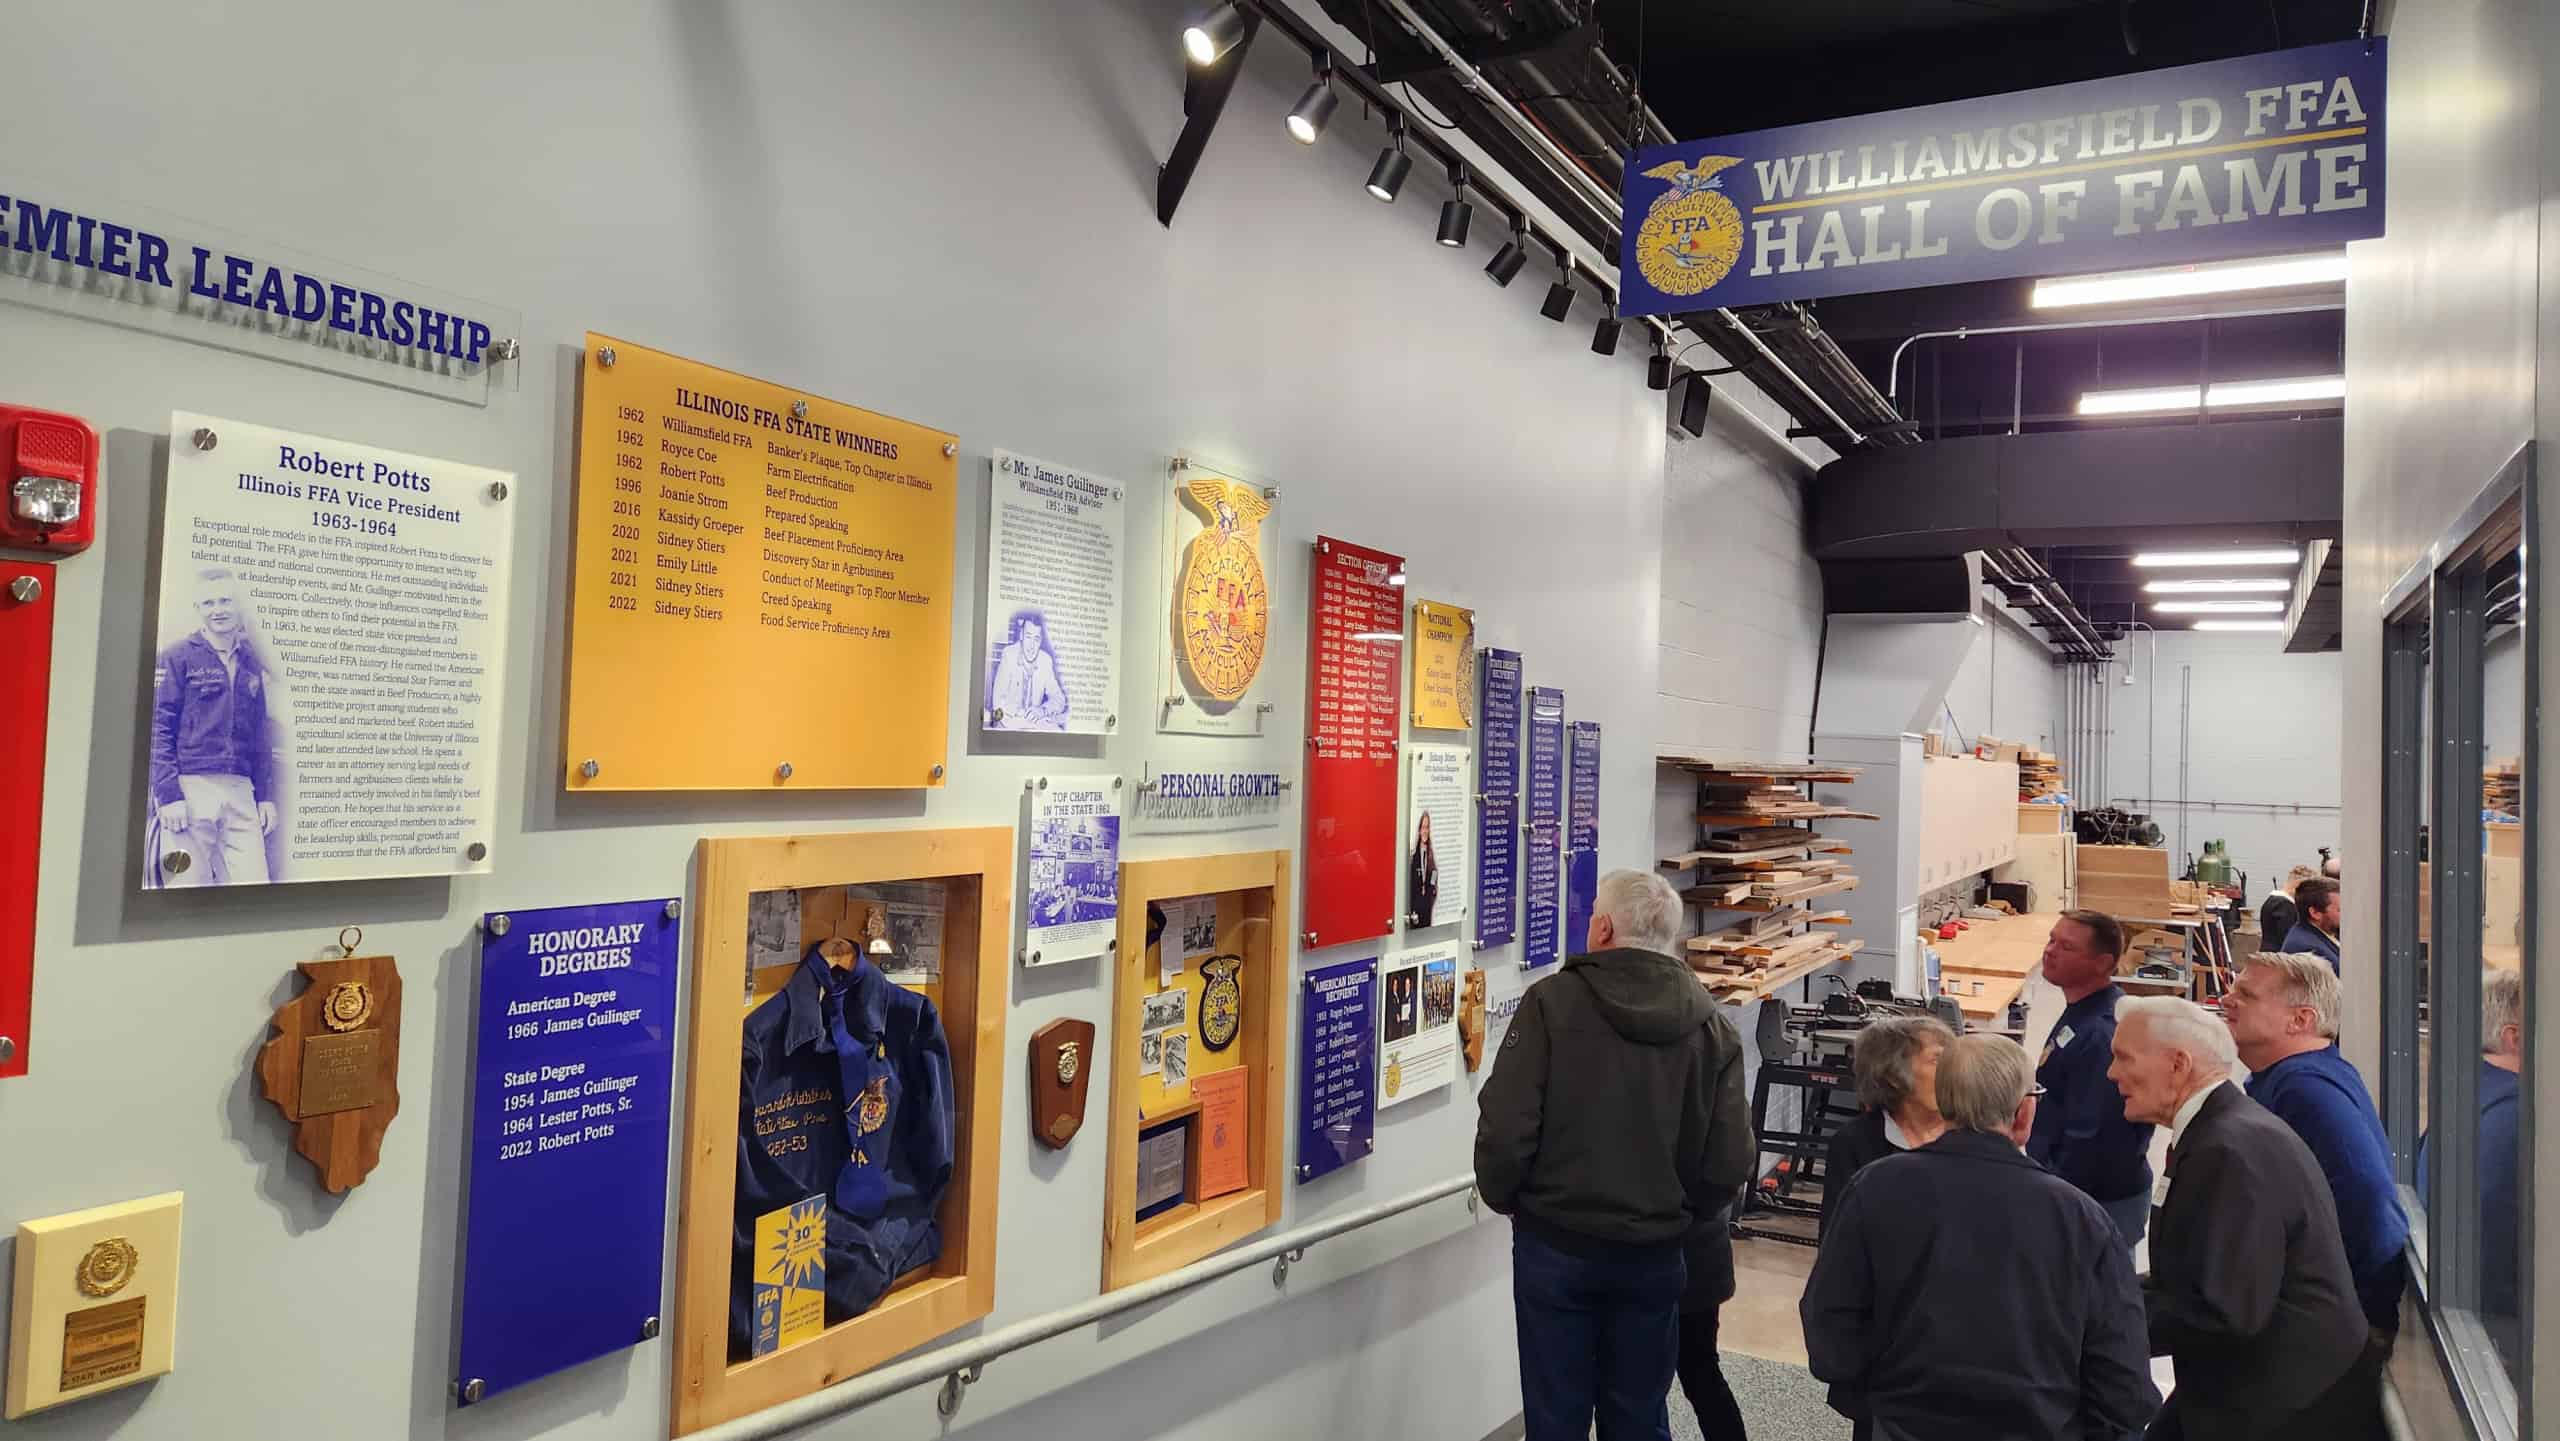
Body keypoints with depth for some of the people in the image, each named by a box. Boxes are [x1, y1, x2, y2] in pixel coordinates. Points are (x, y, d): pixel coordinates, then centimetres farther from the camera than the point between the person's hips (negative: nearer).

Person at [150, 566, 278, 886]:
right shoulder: (177, 658, 2)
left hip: (240, 793, 4)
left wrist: (266, 796, 15)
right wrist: (168, 795, -12)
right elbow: (157, 730, -4)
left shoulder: (251, 664, 18)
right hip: (190, 789, -4)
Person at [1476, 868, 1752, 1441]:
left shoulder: (1553, 1002, -13)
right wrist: (1683, 1218, 13)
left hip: (1556, 1246, -3)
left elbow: (1507, 1126, -17)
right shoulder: (1712, 1025, -2)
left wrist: (1503, 1198, 2)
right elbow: (1731, 1159, -4)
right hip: (1655, 1255, 3)